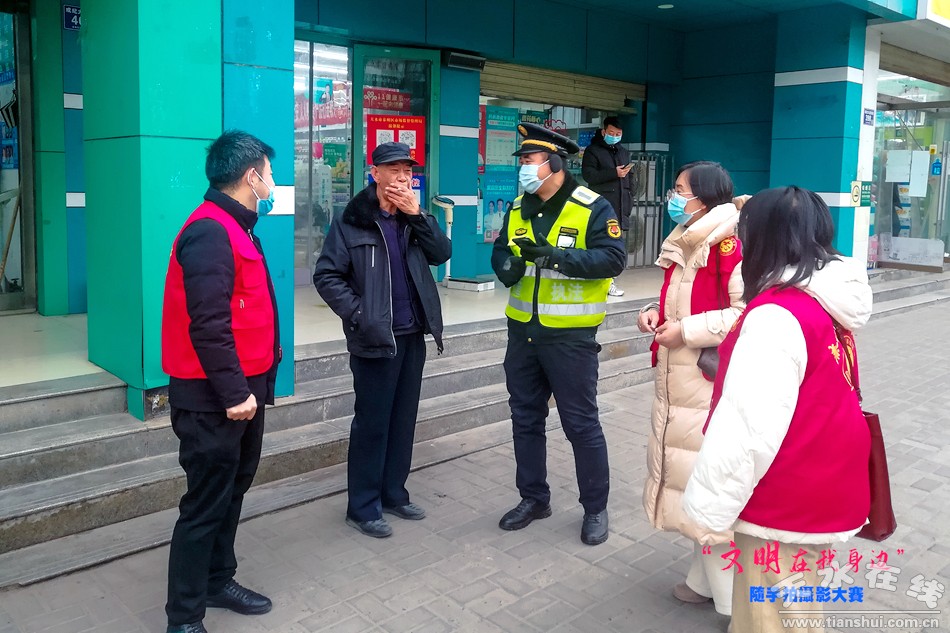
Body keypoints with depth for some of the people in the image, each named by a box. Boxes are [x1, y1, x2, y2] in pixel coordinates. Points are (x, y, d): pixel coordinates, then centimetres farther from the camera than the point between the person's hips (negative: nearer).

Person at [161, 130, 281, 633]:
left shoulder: (235, 227, 13)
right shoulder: (210, 231, -19)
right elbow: (208, 324, -25)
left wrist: (252, 381, 16)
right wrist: (234, 392, -22)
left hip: (242, 387, 10)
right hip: (214, 398, -10)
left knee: (232, 490, 20)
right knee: (206, 503, -1)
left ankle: (218, 581, 36)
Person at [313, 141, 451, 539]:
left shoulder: (414, 218, 10)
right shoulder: (352, 220, -7)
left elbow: (442, 254, -2)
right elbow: (327, 276, -8)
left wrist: (417, 215, -11)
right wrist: (359, 314, -15)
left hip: (413, 336, 6)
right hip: (375, 339, -6)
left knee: (403, 419, 13)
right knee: (372, 422, 1)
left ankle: (393, 494, 27)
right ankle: (362, 507, 12)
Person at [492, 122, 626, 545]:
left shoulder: (593, 208, -10)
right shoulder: (518, 209, 10)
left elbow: (613, 258, -19)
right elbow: (500, 253, 12)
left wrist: (557, 256, -28)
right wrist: (509, 266, -12)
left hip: (570, 336, -6)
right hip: (523, 331, 6)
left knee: (581, 424, 3)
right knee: (525, 419, 15)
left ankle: (595, 508, 21)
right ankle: (533, 498, 32)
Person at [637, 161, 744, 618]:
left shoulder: (727, 242, -17)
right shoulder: (684, 242, 12)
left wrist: (686, 332, -19)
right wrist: (656, 312, 4)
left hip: (712, 380, -9)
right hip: (677, 379, 9)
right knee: (690, 473, 16)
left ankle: (736, 595, 15)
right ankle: (707, 578, 33)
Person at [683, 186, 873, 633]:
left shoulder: (778, 315, -25)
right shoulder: (826, 304, 4)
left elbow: (749, 426, -28)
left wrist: (707, 507, -19)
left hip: (788, 506, -9)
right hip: (818, 492, 9)